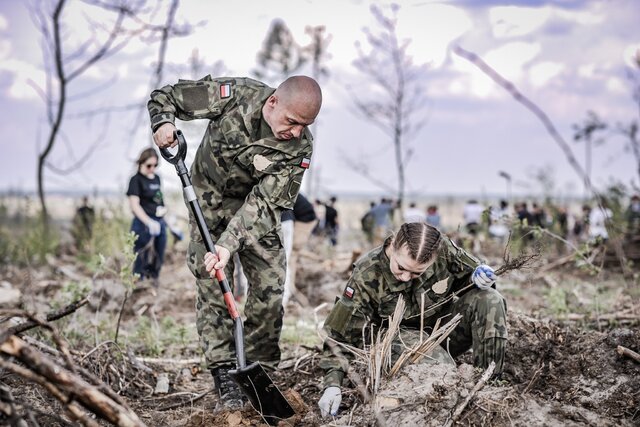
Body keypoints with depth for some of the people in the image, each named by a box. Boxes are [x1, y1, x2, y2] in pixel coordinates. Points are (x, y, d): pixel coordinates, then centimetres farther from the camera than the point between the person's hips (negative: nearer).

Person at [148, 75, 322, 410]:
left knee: (270, 287, -6)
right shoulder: (232, 96, -25)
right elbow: (165, 96, -12)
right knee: (212, 285, -7)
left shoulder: (299, 147, -23)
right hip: (211, 199, -1)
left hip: (257, 209, 1)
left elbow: (263, 201, -28)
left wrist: (229, 244, -39)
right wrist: (163, 122, -33)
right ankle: (224, 378, -4)